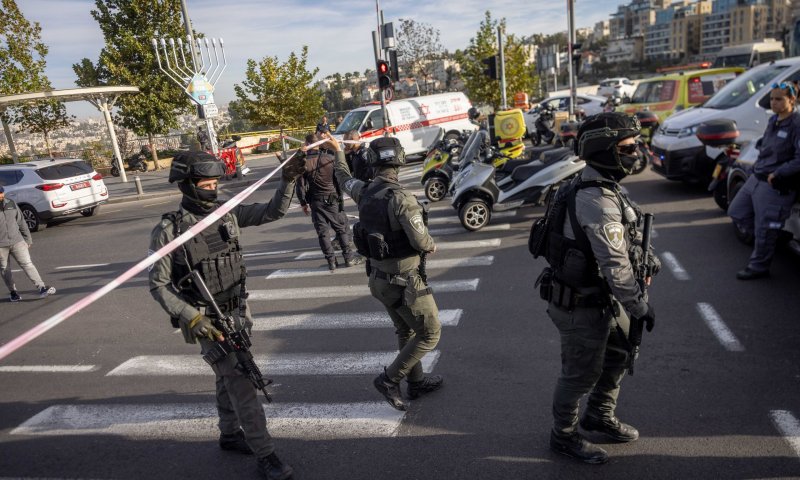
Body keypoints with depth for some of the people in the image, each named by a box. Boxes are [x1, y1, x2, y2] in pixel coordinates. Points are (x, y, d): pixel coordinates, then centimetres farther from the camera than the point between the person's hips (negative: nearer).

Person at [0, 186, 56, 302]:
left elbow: (21, 222, 12)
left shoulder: (11, 204, 6)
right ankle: (13, 292, 24)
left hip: (17, 241, 2)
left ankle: (41, 288, -12)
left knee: (27, 264, -6)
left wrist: (28, 239, 13)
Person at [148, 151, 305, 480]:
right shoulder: (169, 230, -15)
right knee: (241, 385, -4)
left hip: (238, 312, 5)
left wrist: (287, 180, -18)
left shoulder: (228, 214, -2)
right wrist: (192, 317, -21)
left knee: (228, 379, 21)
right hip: (207, 321, -5)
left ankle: (230, 434, 41)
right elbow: (158, 285, -12)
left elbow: (273, 212, -2)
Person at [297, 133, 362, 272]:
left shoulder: (304, 162, -7)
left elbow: (301, 186, -4)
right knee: (342, 228, 10)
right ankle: (349, 257, 13)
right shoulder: (330, 158, -7)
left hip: (316, 202, 0)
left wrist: (303, 203, 7)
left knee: (323, 231, 7)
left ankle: (331, 261, 9)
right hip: (333, 199, 0)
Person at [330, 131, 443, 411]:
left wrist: (337, 151, 34)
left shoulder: (364, 192, -5)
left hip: (379, 278, 8)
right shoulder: (401, 199, -27)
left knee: (406, 331, 23)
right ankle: (389, 380, 8)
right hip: (405, 281, -8)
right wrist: (432, 245, -3)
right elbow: (421, 242, -27)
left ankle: (416, 383, 38)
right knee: (430, 334, 9)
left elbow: (344, 178, 17)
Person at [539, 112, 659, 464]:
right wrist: (640, 307, -18)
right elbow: (615, 265, -28)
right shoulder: (598, 200, -28)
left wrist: (645, 256, 11)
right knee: (581, 373, 8)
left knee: (618, 355, 24)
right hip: (582, 306, -10)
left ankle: (600, 416, 46)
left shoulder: (596, 186, 4)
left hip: (604, 298, 10)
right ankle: (564, 436, 30)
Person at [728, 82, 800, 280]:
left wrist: (778, 174, -22)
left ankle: (758, 267, 17)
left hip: (775, 187, -9)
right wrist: (758, 166, 12)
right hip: (756, 178, 9)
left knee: (764, 229, 1)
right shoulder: (773, 120, 9)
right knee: (736, 212, 18)